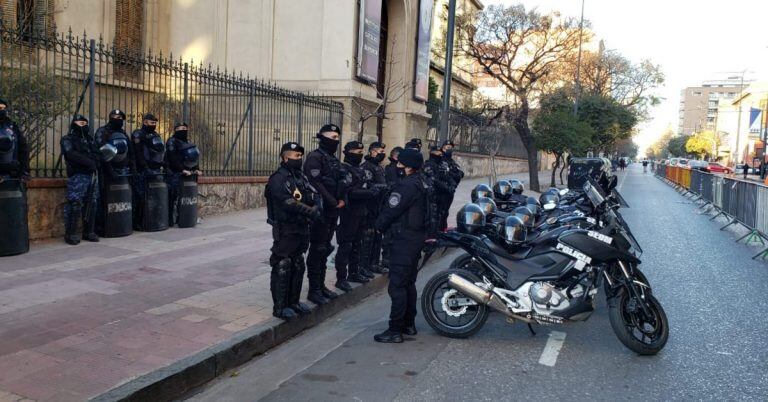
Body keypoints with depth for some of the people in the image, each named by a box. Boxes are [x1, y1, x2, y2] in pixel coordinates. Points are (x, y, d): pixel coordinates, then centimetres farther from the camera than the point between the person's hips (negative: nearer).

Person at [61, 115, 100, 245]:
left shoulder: (89, 139, 21)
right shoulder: (68, 139, 3)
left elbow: (97, 155, 11)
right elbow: (72, 154, -14)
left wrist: (93, 163, -11)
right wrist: (88, 162, -15)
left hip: (92, 175, 6)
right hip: (77, 176, -6)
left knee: (91, 204, 8)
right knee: (75, 205, -11)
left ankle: (89, 232, 16)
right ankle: (70, 234, -6)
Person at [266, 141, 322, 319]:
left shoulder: (301, 176, 14)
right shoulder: (278, 179, -12)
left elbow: (315, 195, 6)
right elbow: (288, 202, -25)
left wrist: (317, 207, -15)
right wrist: (309, 211, -26)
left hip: (301, 228, 8)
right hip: (285, 229, -8)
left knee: (298, 267, 15)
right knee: (282, 268, -3)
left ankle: (293, 302, 27)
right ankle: (280, 307, 6)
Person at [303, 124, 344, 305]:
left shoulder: (334, 159, 18)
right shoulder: (315, 157, -11)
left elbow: (341, 182, 20)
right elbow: (316, 183, -20)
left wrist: (342, 200, 1)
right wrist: (333, 202, -17)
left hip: (333, 211, 9)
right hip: (320, 211, -9)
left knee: (325, 249, 13)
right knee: (317, 249, -4)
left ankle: (321, 285, 22)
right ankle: (314, 290, 2)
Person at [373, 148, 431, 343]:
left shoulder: (406, 186, -20)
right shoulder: (421, 182, 10)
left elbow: (390, 211, -18)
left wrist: (379, 225, 1)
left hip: (405, 239, -10)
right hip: (418, 236, 10)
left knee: (397, 285, -6)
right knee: (409, 283, 19)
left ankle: (395, 330, -3)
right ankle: (409, 324, 28)